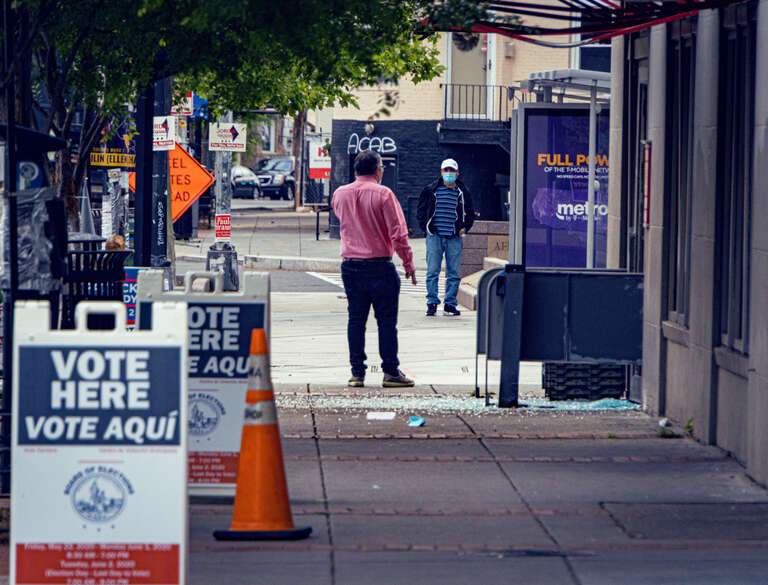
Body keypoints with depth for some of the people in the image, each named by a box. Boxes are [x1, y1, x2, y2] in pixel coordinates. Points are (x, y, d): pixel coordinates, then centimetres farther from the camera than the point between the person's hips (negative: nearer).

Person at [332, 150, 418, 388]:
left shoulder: (340, 194, 5)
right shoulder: (383, 194, -11)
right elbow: (398, 233, -12)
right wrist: (408, 263, -4)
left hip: (350, 265, 5)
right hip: (379, 266, -5)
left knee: (356, 319, 8)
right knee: (386, 321, 2)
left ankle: (357, 373, 7)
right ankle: (390, 372, 3)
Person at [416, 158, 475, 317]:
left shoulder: (463, 193, 8)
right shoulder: (431, 190, 4)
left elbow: (470, 213, 19)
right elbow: (421, 211, 12)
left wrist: (464, 228, 4)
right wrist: (426, 227, 1)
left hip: (454, 238, 1)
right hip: (435, 237, -1)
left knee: (453, 273, 2)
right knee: (432, 272, -3)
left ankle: (450, 304, 8)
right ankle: (432, 303, 2)